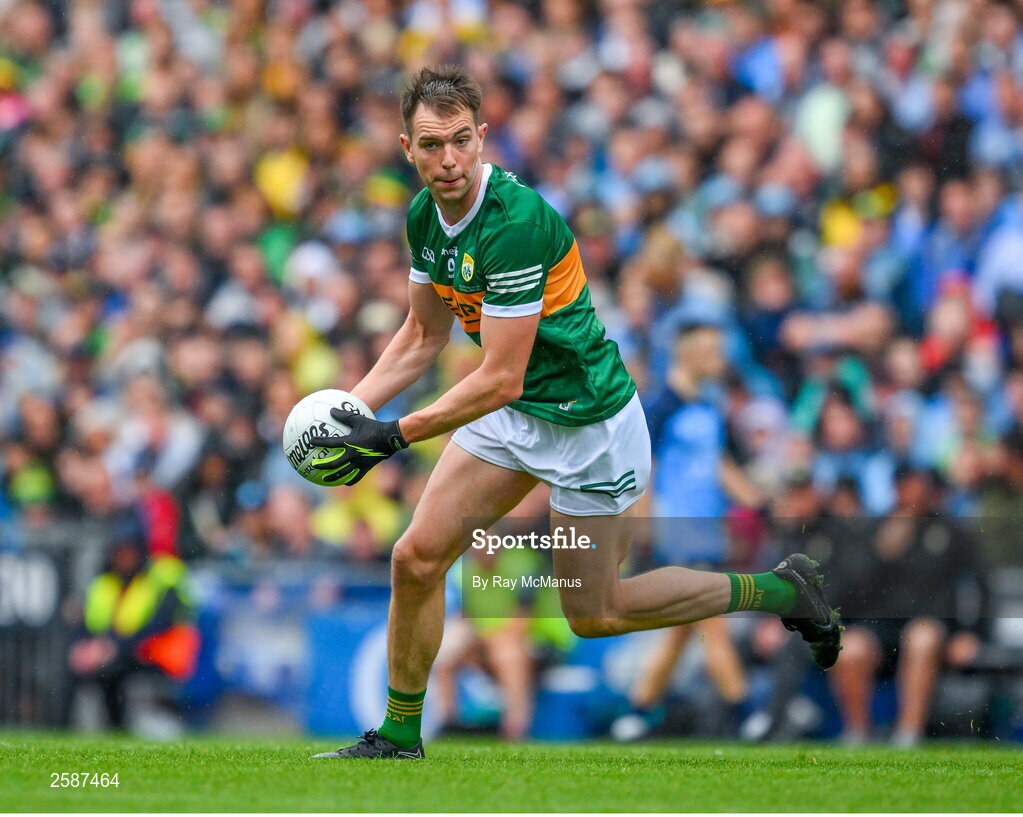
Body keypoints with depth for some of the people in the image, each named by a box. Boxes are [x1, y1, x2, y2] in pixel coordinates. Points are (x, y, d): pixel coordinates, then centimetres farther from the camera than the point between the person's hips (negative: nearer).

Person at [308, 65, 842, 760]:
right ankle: (399, 739, 16)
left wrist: (393, 438, -27)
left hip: (588, 419, -8)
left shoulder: (516, 221, -31)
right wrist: (350, 409, -1)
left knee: (592, 613, 4)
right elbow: (423, 336, 11)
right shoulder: (424, 215, -4)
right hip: (510, 413, 8)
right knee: (417, 560, 0)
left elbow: (500, 379, -29)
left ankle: (781, 590, 19)